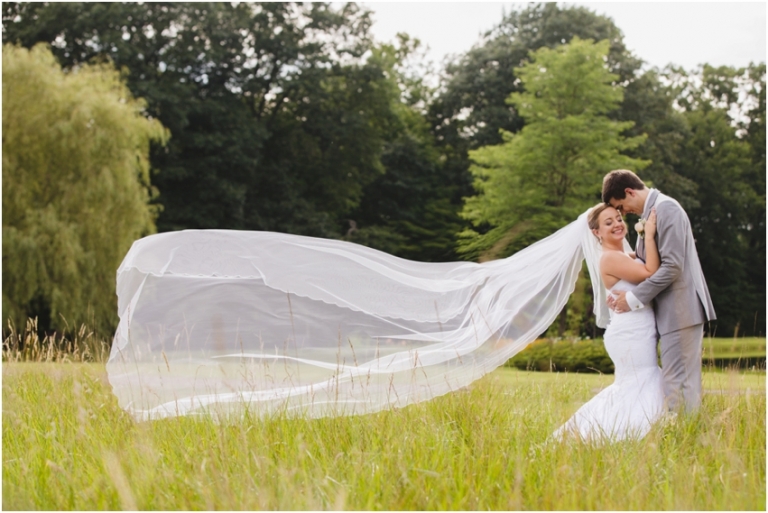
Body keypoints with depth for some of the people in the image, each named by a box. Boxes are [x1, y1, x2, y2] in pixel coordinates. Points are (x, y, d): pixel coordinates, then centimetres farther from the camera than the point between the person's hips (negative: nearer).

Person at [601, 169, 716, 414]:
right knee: (683, 380, 11)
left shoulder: (665, 208, -13)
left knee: (678, 383, -9)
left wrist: (634, 298, -15)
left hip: (680, 309, -10)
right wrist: (626, 294, 3)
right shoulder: (650, 212, 16)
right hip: (672, 310, 10)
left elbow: (672, 266, -20)